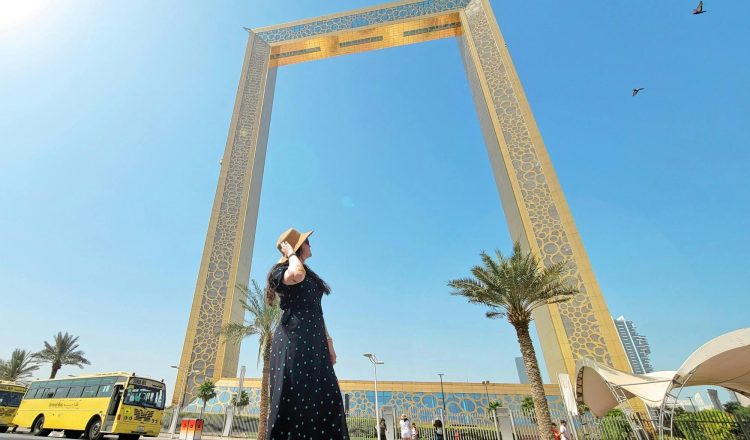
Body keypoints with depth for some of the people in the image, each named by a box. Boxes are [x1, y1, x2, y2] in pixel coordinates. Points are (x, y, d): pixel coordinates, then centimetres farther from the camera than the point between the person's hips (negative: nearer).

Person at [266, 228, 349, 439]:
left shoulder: (310, 275, 24)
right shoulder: (280, 271, 1)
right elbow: (297, 275, -26)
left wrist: (328, 341, 15)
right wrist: (291, 253, -6)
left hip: (314, 340, 8)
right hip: (293, 338, -8)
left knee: (325, 398, 3)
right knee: (294, 397, -8)